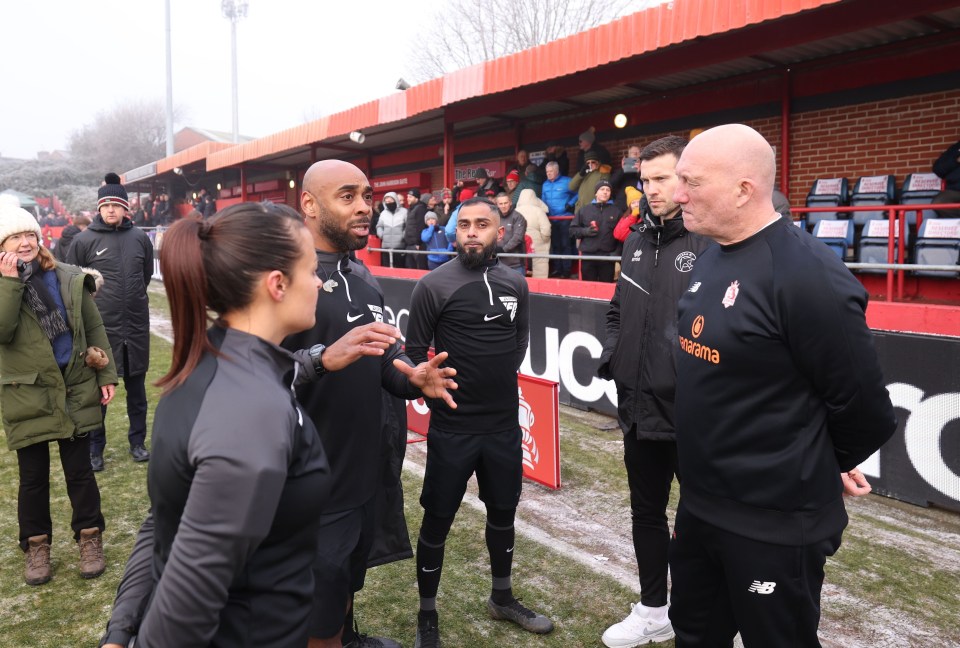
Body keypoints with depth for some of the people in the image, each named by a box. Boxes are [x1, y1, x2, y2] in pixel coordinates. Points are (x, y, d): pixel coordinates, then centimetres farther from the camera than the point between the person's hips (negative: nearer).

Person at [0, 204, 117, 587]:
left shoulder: (71, 279, 1)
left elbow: (94, 330, 6)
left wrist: (106, 374, 2)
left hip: (74, 390, 1)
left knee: (79, 470, 9)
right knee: (33, 476, 11)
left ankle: (89, 537, 24)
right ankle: (36, 545, 28)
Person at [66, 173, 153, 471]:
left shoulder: (140, 238, 2)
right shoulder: (84, 240, -5)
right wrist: (91, 300, 6)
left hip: (136, 325, 2)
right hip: (100, 327, -2)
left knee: (136, 386, 12)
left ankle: (137, 441, 25)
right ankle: (94, 447, 18)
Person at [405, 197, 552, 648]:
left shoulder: (516, 284, 2)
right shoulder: (434, 285, -12)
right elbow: (415, 352, -6)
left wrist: (502, 380, 12)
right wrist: (437, 390, -8)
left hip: (505, 424, 5)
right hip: (452, 427, -4)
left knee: (503, 511, 19)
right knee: (437, 520, 7)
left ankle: (502, 598, 42)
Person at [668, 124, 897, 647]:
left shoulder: (806, 274, -23)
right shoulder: (712, 257, 4)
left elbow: (864, 406, -18)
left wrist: (829, 466, 0)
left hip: (775, 523, -8)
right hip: (699, 504, 8)